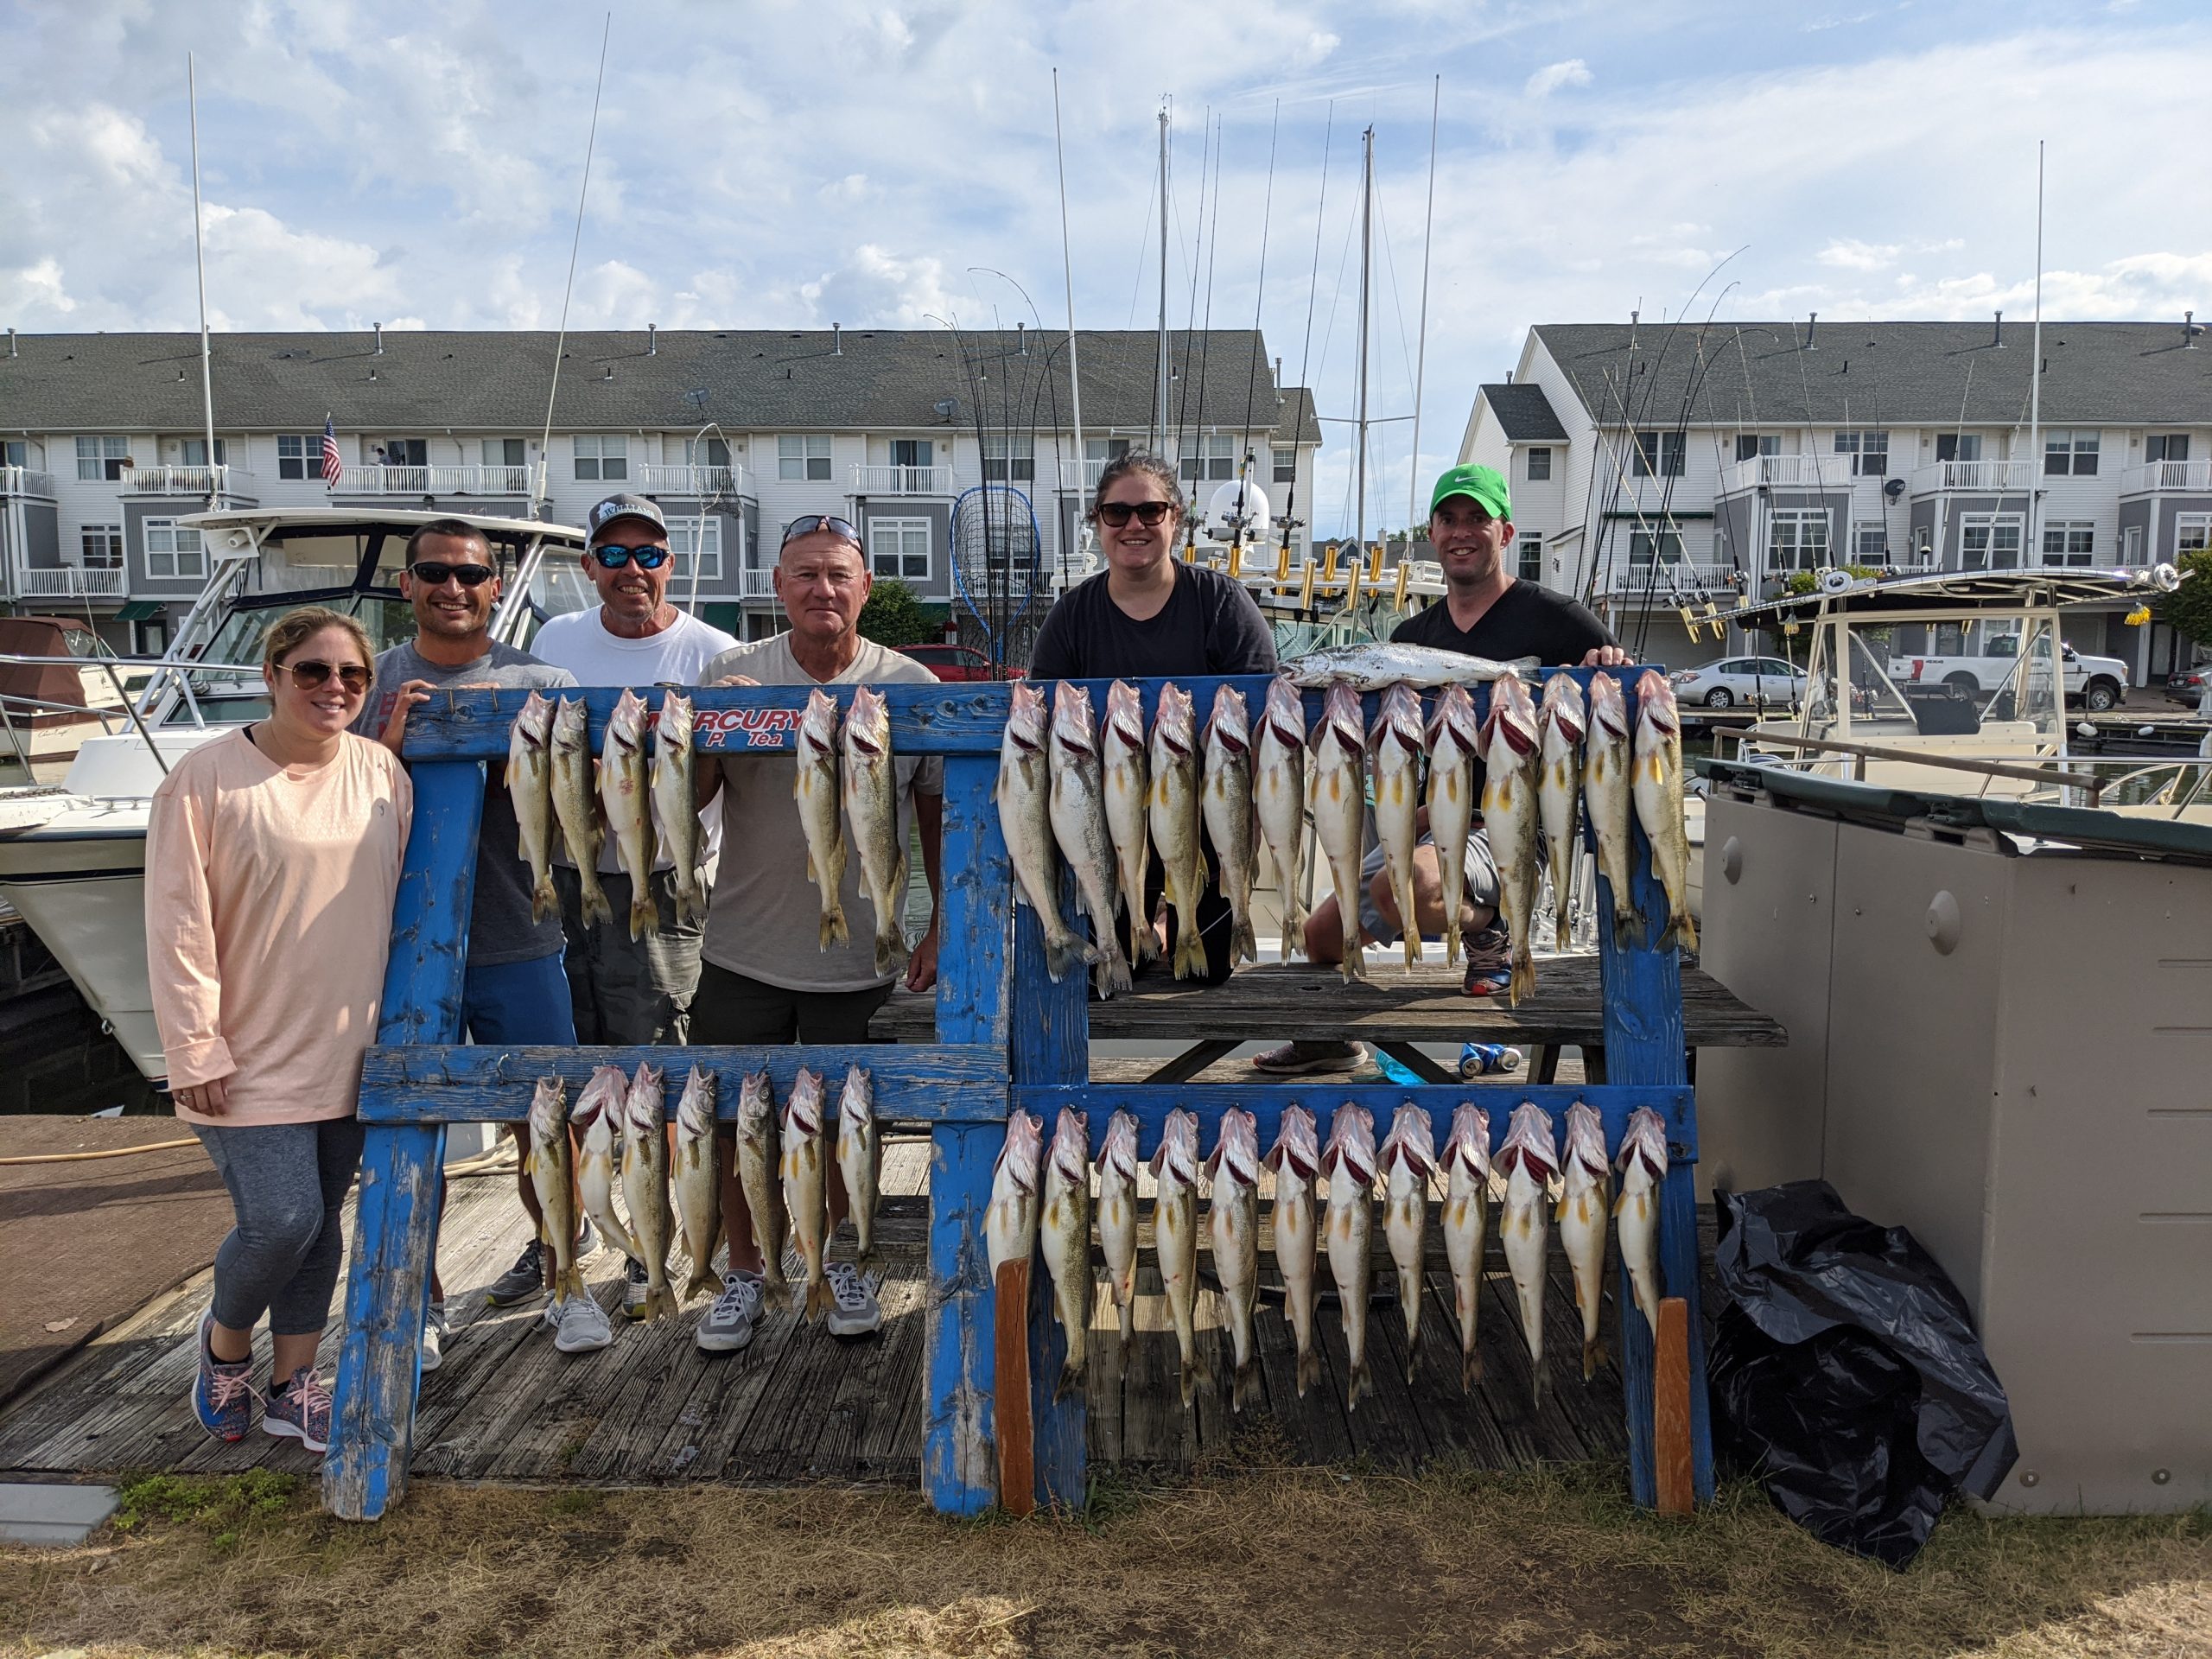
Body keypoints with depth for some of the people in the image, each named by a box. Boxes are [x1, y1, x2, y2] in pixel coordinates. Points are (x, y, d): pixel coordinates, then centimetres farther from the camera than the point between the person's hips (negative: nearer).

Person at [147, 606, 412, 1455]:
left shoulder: (381, 771, 2)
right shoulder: (209, 776, -10)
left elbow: (405, 904, 9)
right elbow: (177, 925, -10)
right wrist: (195, 1050, -11)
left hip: (350, 1051, 4)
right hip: (252, 1057, -4)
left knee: (320, 1221, 12)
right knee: (280, 1220, -8)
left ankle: (293, 1386, 28)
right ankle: (224, 1340, 25)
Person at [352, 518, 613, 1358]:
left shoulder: (540, 683, 3)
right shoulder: (369, 682, 6)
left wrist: (503, 754, -16)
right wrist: (389, 746, -15)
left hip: (516, 943, -1)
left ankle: (559, 1268, 25)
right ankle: (422, 1299, 25)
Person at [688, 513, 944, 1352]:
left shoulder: (912, 687, -4)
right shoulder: (731, 675, -3)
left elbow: (939, 813, 4)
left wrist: (942, 929, 4)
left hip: (859, 958, -1)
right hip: (746, 952, 1)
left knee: (845, 1118, 15)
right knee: (737, 1119, 11)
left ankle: (842, 1263, 36)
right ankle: (743, 1273, 31)